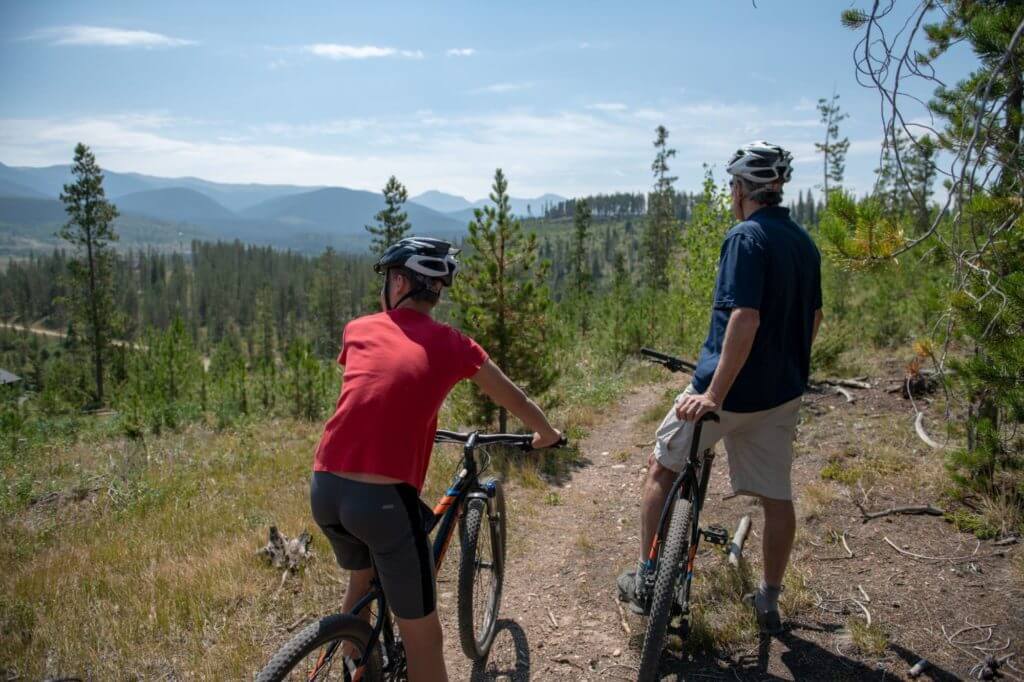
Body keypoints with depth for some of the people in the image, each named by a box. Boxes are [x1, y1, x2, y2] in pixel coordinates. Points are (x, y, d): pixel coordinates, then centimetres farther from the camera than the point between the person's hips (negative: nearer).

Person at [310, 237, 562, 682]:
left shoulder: (358, 329, 12)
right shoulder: (453, 345, 5)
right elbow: (516, 400, 19)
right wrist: (546, 435, 39)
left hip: (325, 488, 5)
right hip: (384, 498, -5)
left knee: (361, 582, 33)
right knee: (422, 636, 10)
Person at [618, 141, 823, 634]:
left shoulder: (746, 238, -16)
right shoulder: (804, 242, 9)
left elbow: (744, 319, -27)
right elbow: (813, 316, 18)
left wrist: (714, 393, -27)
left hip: (734, 390, -7)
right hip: (784, 392, 8)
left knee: (663, 469, 11)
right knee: (777, 497, 15)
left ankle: (646, 580, 16)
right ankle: (769, 601, 28)